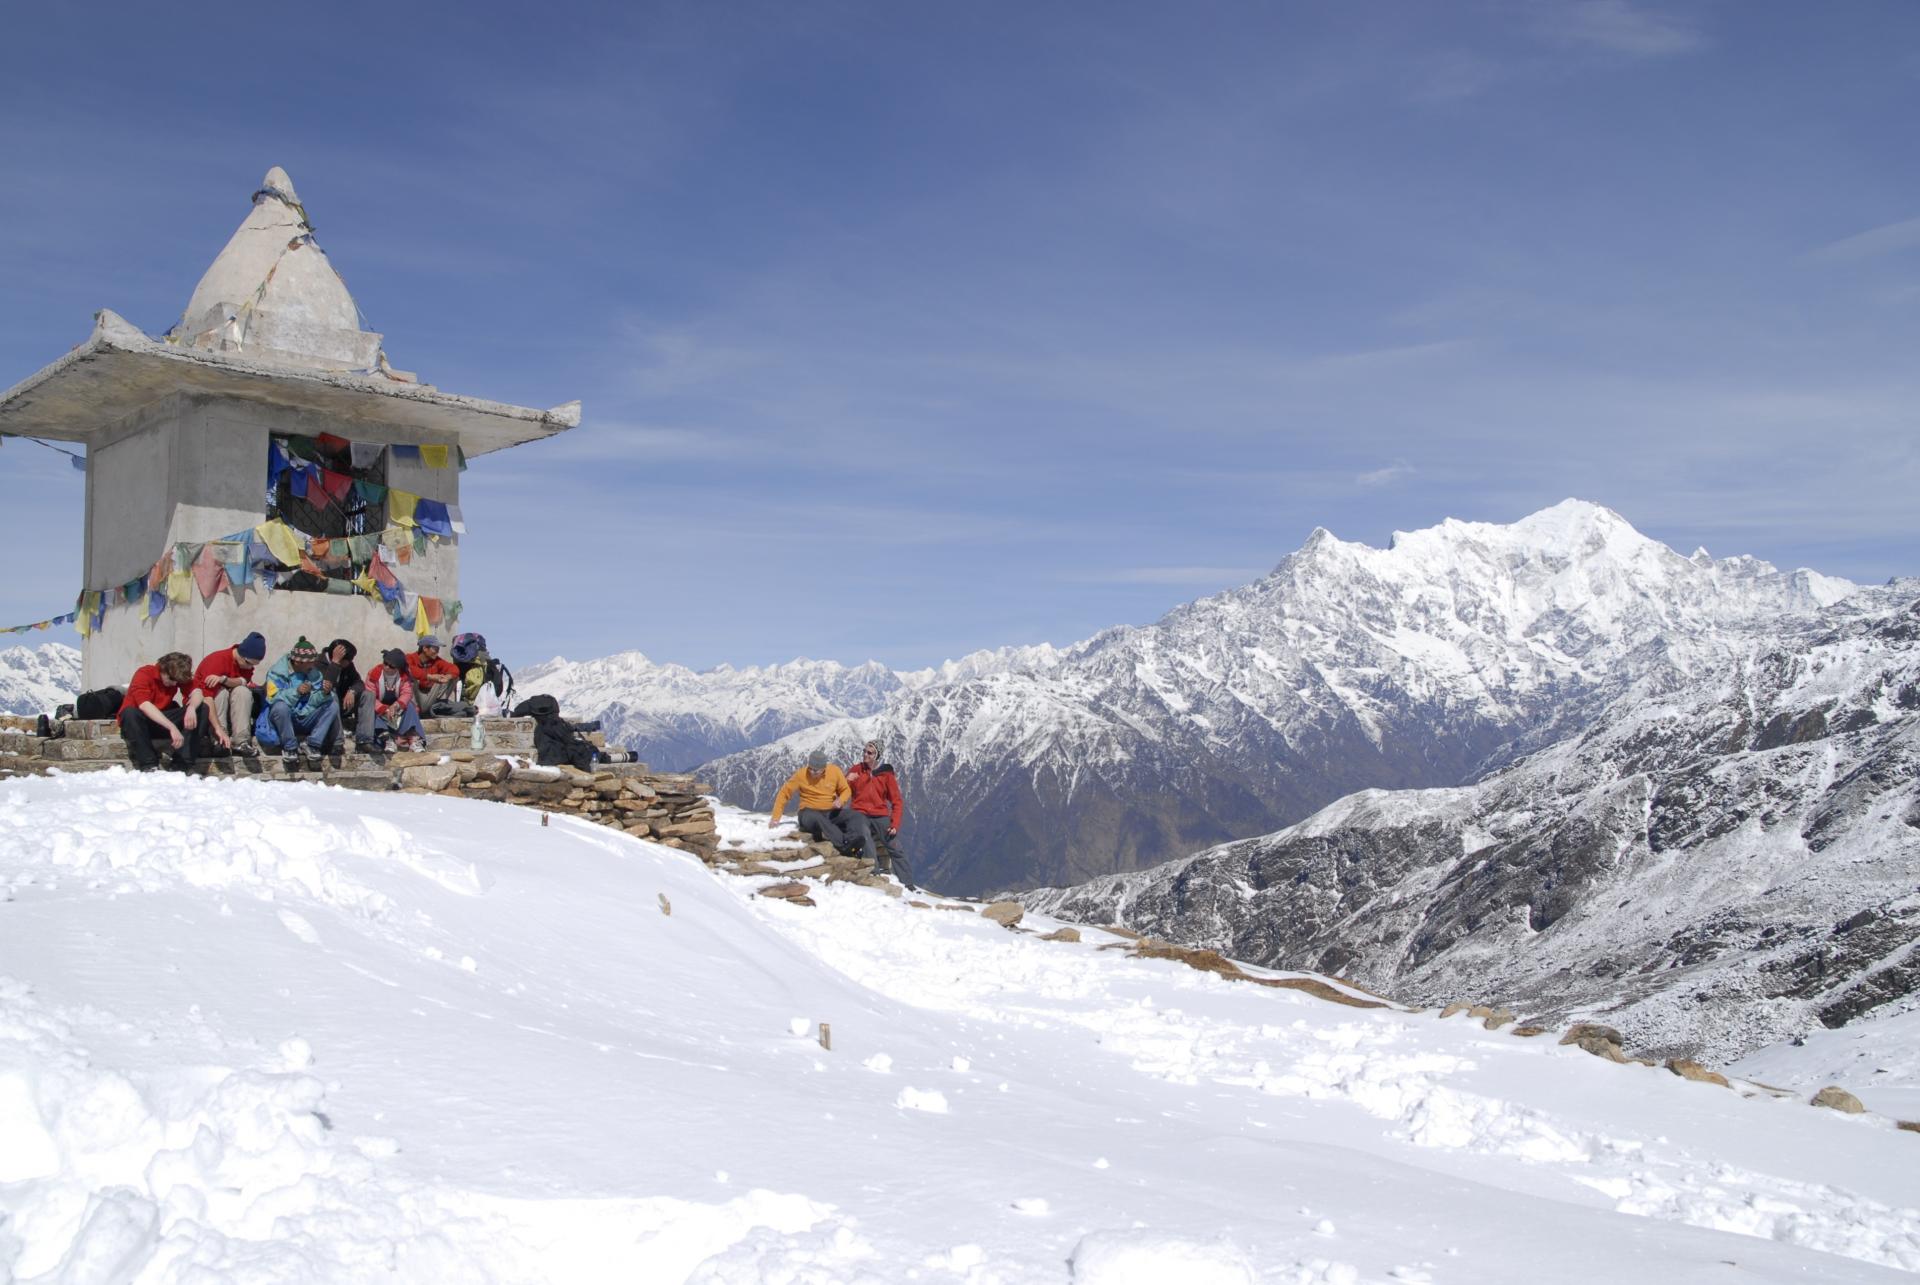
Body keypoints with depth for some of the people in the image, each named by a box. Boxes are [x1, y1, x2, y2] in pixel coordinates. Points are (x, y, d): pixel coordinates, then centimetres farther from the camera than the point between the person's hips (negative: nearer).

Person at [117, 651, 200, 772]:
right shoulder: (144, 674, -22)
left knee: (201, 708, -17)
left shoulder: (177, 676, -5)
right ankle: (148, 765, -32)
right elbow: (145, 706, -36)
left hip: (163, 720, 4)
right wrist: (172, 727, -48)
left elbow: (197, 692, -18)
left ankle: (183, 764, -23)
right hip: (138, 722, -4)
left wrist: (192, 707, -44)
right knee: (130, 713, -39)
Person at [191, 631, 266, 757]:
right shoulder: (216, 661, -30)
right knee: (221, 692, -32)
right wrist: (219, 729, -49)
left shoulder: (247, 661, -9)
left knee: (243, 691, -25)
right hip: (202, 701, -4)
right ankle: (219, 741, -35)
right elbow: (207, 697, -40)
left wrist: (224, 679, -46)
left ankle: (240, 742, -32)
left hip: (229, 704, 4)